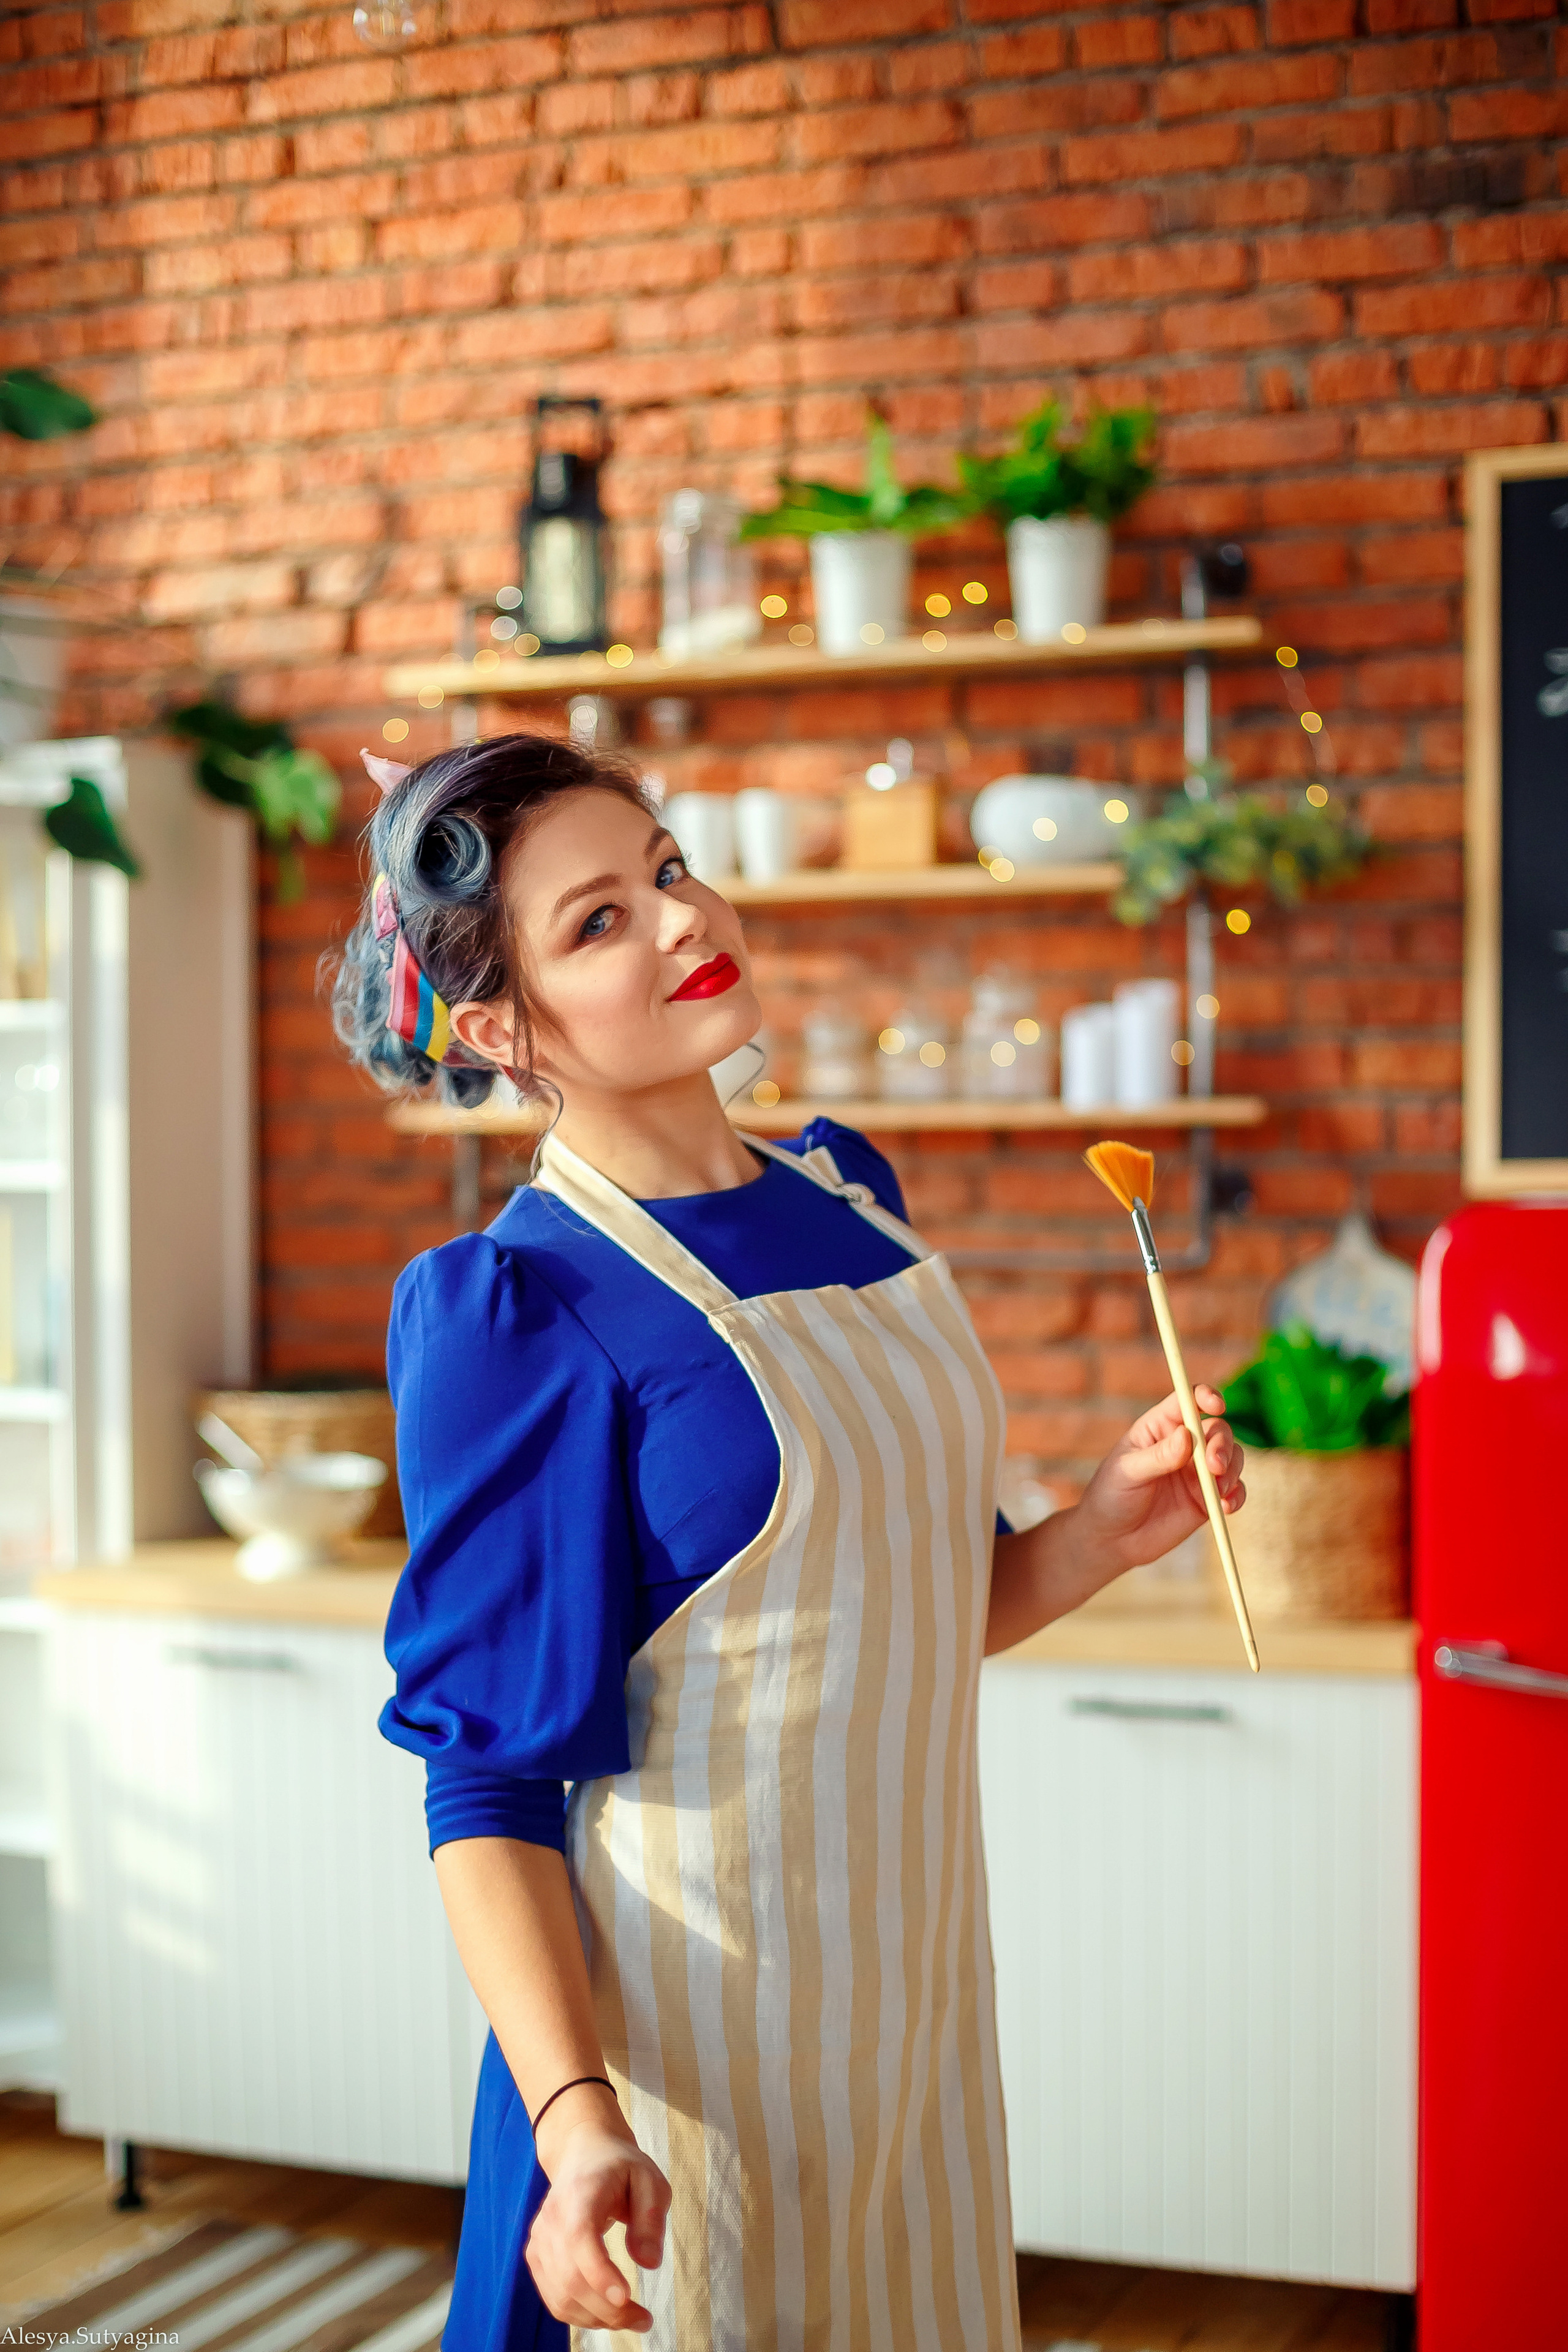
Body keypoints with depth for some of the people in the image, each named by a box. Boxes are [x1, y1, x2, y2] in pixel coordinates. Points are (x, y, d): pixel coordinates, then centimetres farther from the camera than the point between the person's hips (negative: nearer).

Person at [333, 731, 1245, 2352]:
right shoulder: (520, 1313, -16)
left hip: (912, 1973, 7)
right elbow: (490, 1782, -16)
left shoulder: (843, 1192, 5)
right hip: (694, 2022, -6)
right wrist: (580, 2121, -27)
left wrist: (1104, 1532, -4)